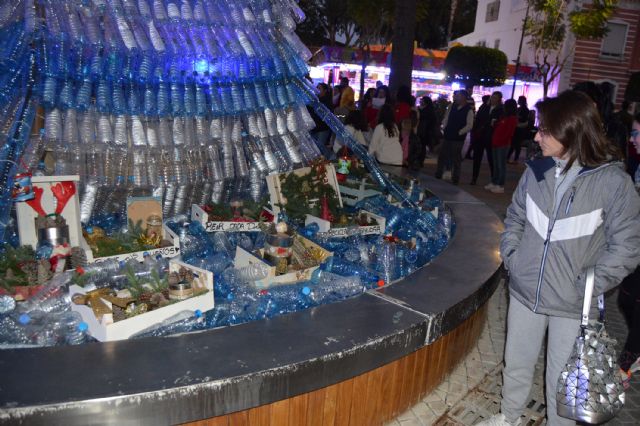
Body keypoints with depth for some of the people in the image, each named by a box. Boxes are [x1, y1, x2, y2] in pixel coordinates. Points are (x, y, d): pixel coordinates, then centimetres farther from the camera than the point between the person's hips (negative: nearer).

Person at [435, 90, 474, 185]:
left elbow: (469, 126, -13)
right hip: (448, 137, 6)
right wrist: (444, 127, 4)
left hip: (458, 139, -6)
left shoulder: (469, 110, -9)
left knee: (456, 160, 2)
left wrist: (459, 132, -15)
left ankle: (455, 180, 13)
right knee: (442, 157, 11)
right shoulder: (452, 106, 8)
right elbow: (446, 118, 16)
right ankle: (438, 176, 22)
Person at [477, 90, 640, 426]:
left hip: (572, 305, -4)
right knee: (516, 364, 22)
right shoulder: (536, 171, -4)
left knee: (563, 380, 12)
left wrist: (587, 286, -14)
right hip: (525, 291, 4)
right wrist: (510, 256, 0)